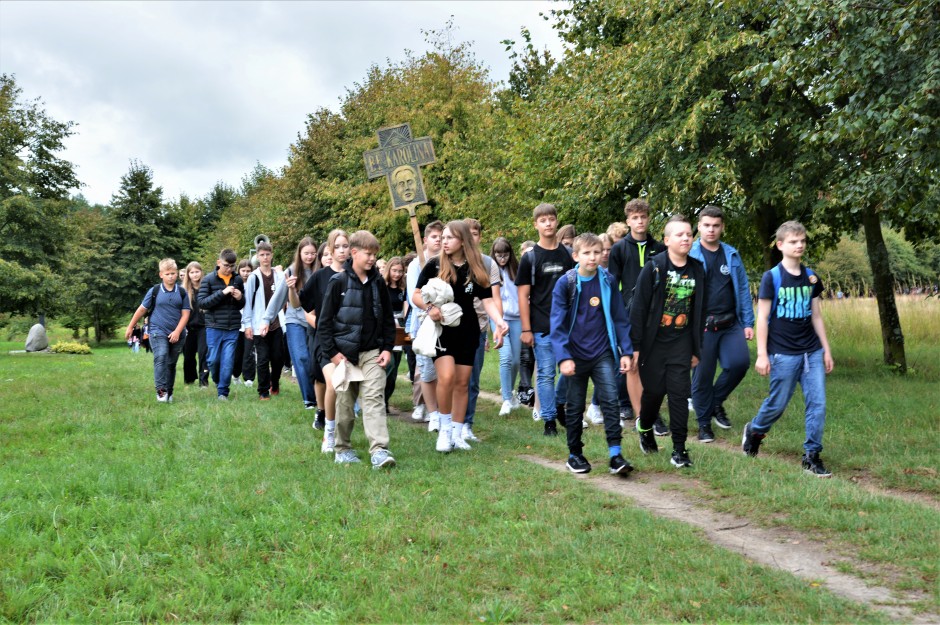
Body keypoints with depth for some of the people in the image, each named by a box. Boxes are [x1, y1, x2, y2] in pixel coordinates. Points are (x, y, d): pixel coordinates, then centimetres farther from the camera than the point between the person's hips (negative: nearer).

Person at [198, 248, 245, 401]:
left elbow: (243, 305, 17)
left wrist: (240, 298, -7)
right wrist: (222, 293, -20)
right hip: (214, 327, -1)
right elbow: (202, 303, -11)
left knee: (228, 361, -3)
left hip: (232, 329, 1)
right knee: (213, 360, 4)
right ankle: (218, 383, 31)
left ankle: (223, 391, 7)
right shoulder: (208, 280, -2)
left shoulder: (238, 279, 7)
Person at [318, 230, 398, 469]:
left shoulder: (378, 283, 5)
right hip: (345, 353, -2)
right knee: (344, 403, 7)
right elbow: (324, 321, -5)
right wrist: (332, 353, -8)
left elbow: (388, 319, 13)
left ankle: (379, 450, -18)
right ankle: (342, 449, 22)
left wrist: (387, 348, 3)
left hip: (372, 352, 2)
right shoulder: (338, 282, -6)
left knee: (374, 398, -10)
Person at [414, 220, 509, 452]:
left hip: (468, 332, 3)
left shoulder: (476, 269, 4)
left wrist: (499, 321, -19)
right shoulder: (434, 265, -2)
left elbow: (488, 300, -1)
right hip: (442, 330, -3)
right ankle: (445, 427, 1)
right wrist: (428, 307, -20)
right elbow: (416, 295, 1)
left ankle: (457, 433, 18)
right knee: (446, 377, -19)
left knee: (462, 383, 6)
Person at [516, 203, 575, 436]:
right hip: (542, 327, -3)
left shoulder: (568, 255, 8)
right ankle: (549, 420, 9)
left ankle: (561, 405, 28)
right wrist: (526, 329, -7)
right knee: (545, 374, 1)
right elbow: (523, 296, -1)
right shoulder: (530, 258, 0)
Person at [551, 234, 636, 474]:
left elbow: (619, 318, 4)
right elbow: (558, 323, -9)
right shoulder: (565, 283, -7)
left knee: (611, 400, -9)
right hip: (576, 355, -1)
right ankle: (575, 454, 22)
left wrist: (626, 351, 0)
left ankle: (615, 454, -7)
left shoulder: (607, 281, 0)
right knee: (575, 406, 9)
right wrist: (563, 357, -17)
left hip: (603, 353, 1)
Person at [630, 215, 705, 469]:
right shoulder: (653, 267, -9)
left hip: (681, 343, 3)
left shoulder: (697, 270, 5)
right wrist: (635, 345, -12)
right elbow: (638, 307, -9)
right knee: (653, 390, 5)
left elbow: (699, 311, 11)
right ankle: (645, 427, 35)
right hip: (653, 342, -3)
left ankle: (679, 448, 5)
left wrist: (697, 348, 11)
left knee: (680, 393, -2)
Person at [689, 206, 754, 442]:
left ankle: (717, 401, 15)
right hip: (702, 325, -3)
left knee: (740, 362, -13)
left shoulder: (732, 255, 9)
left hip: (730, 324, 3)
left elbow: (743, 288, 11)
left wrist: (748, 322, 5)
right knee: (702, 375, 3)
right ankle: (704, 424, 20)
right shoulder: (690, 255, -3)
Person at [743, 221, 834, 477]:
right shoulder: (771, 277, -6)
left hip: (812, 352, 5)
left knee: (818, 403, -2)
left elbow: (816, 316, 14)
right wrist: (762, 355, -10)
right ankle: (754, 430, 34)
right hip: (783, 354, -4)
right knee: (777, 404, 5)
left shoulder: (811, 278, 9)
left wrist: (826, 350, 12)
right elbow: (762, 318, -7)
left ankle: (812, 455, 6)